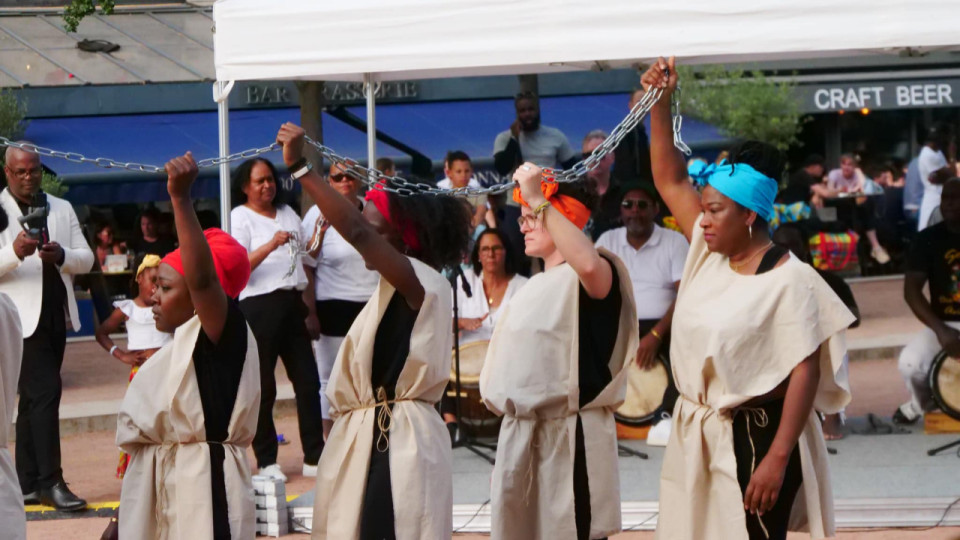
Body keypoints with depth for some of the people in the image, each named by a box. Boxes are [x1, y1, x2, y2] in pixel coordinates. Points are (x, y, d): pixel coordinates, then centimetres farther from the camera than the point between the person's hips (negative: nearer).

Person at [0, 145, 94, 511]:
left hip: (57, 315, 6)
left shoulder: (61, 209, 13)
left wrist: (61, 255, -12)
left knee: (32, 399, 11)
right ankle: (50, 482, -14)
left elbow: (86, 259, 8)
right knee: (46, 392, -15)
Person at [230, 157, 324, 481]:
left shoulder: (287, 213, 18)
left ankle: (314, 457, 9)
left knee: (308, 381, 4)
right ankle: (266, 461, 3)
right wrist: (270, 245, -26)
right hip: (260, 306, -6)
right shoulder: (240, 217, -2)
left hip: (292, 303, 6)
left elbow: (306, 256, 27)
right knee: (263, 386, -3)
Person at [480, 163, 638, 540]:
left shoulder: (591, 277, -9)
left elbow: (589, 263, -35)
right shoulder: (532, 288, 20)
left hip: (571, 431, -9)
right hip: (521, 433, 9)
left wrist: (539, 200, -30)